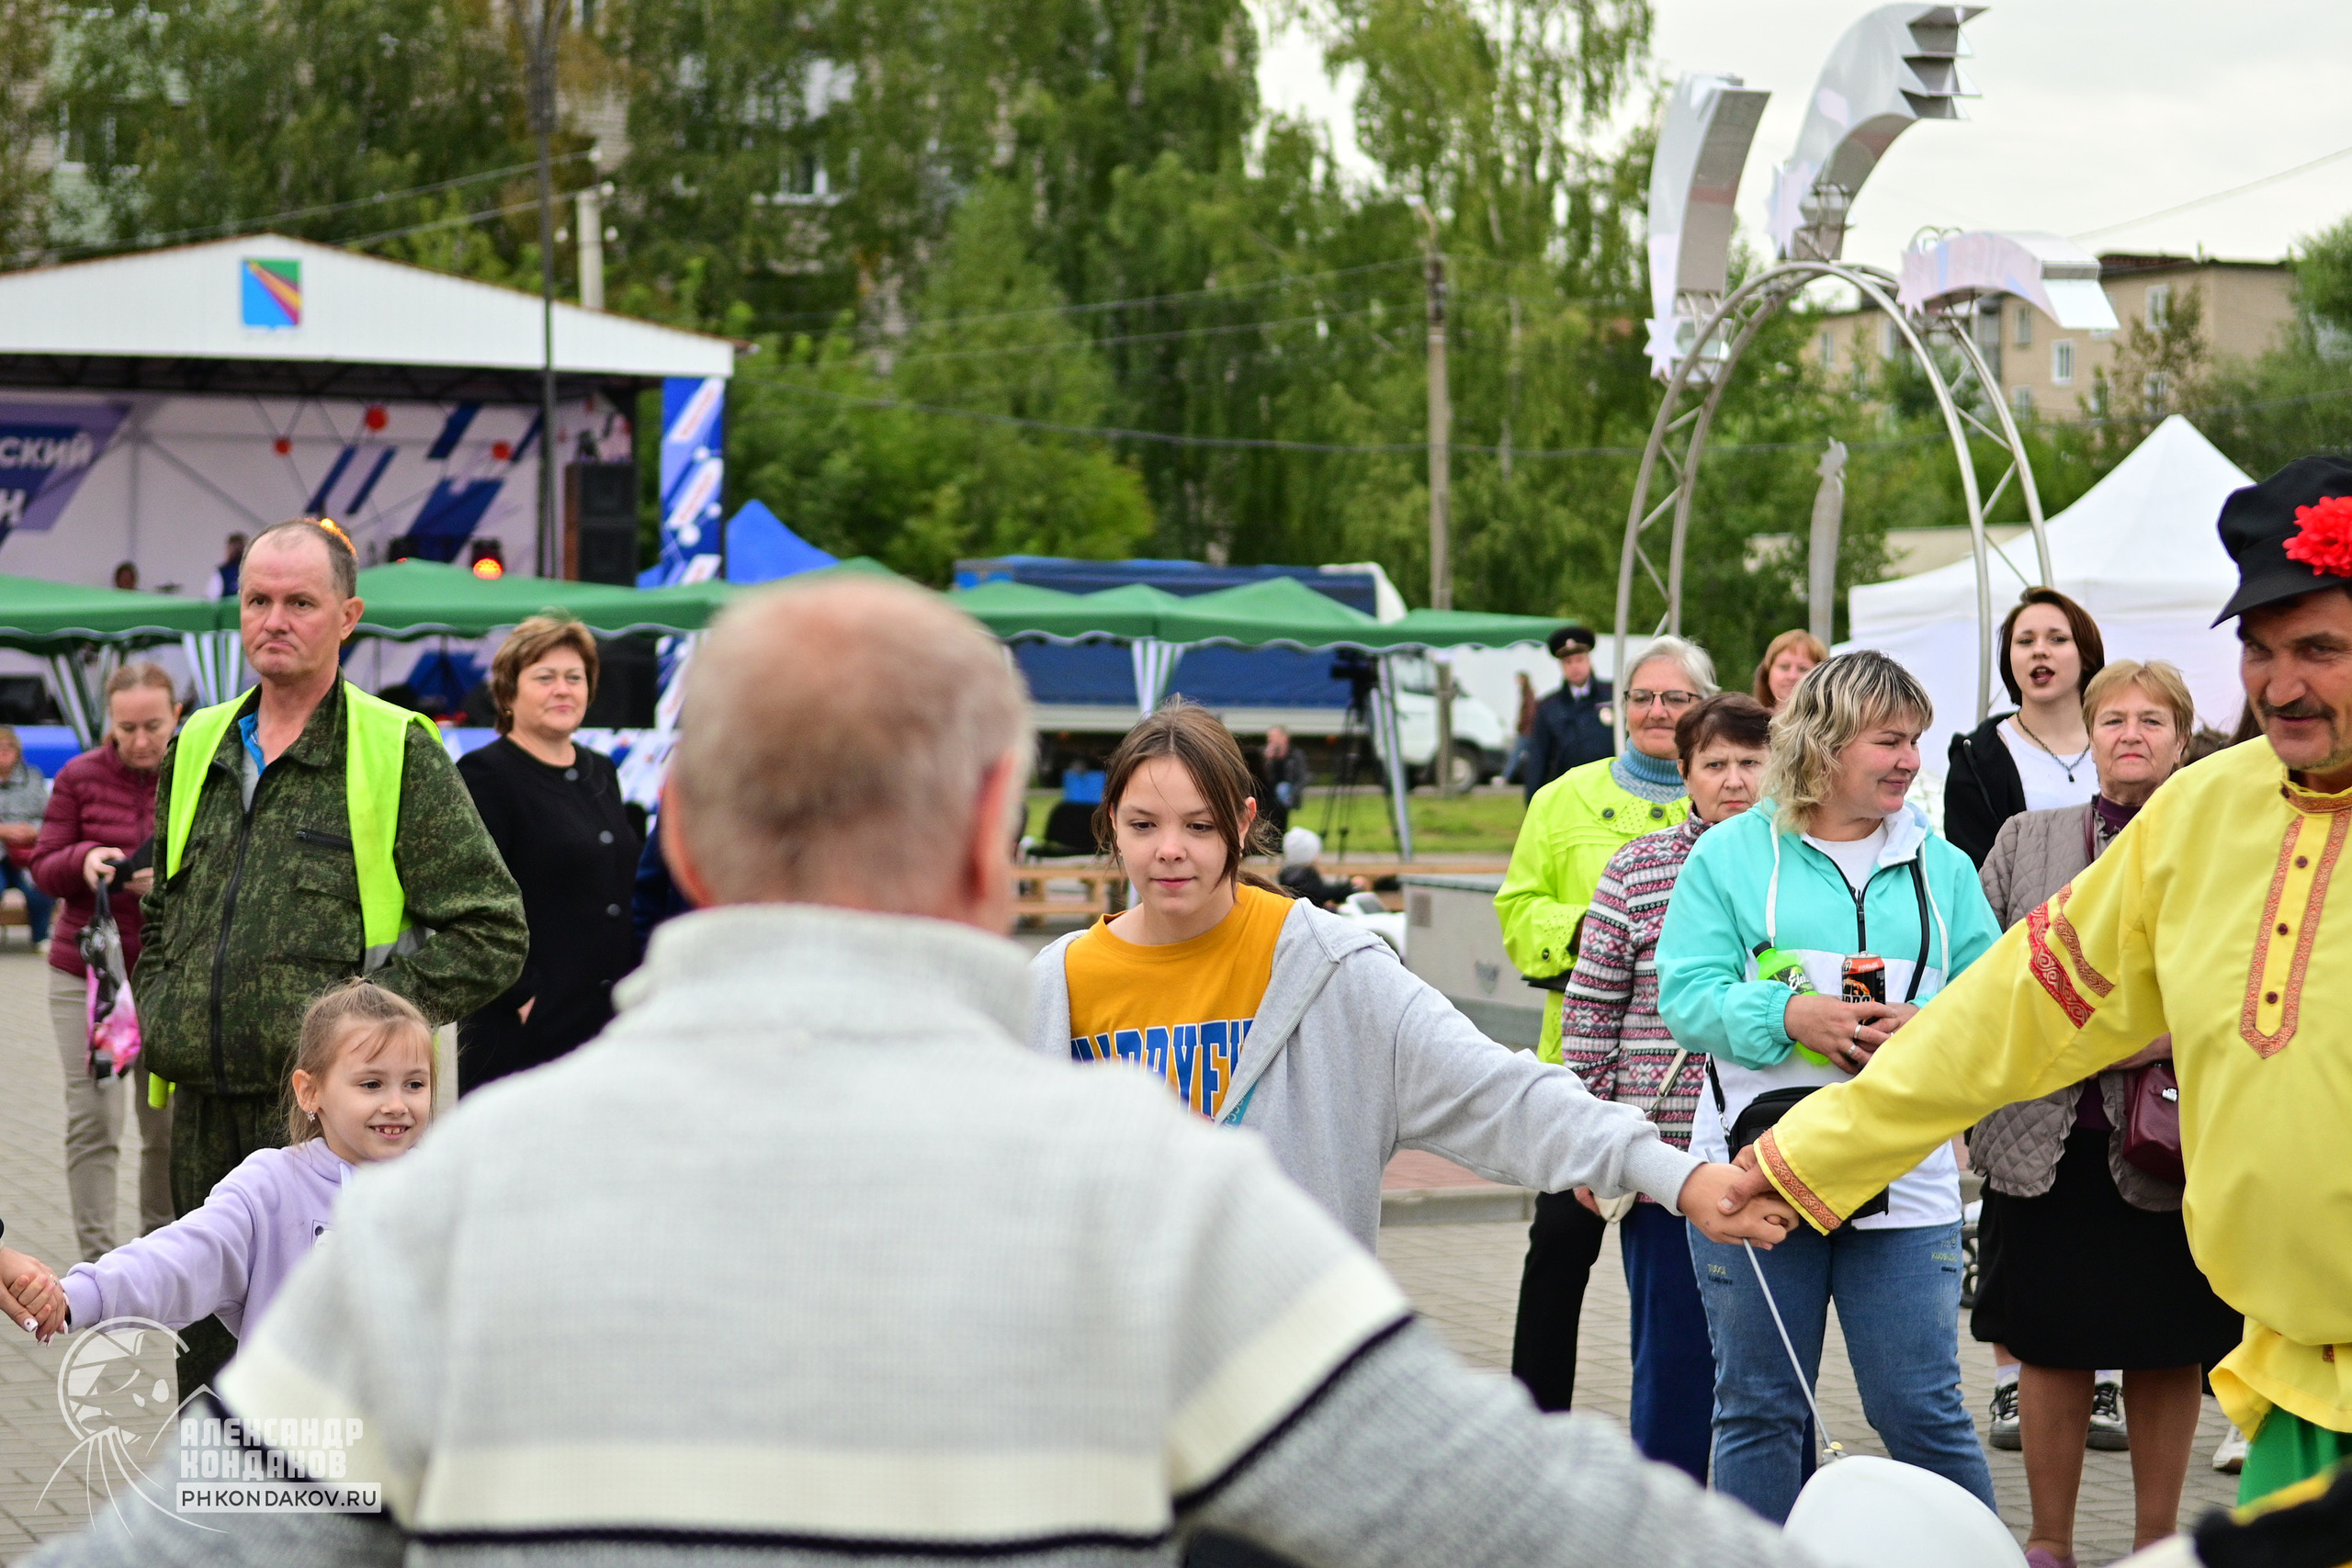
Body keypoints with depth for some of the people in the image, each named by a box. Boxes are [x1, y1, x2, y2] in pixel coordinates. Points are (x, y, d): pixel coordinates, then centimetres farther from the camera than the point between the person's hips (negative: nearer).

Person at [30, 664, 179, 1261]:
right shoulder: (80, 776, 1)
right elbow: (45, 867, 3)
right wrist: (84, 860, -18)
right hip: (85, 973, 0)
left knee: (167, 1123, 5)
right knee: (92, 1118, -7)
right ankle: (97, 1262, -2)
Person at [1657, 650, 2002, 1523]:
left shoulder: (1940, 867, 11)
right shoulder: (1730, 854, 4)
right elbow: (1686, 996, -4)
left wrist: (1925, 1030, -13)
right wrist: (1789, 1014, -19)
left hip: (1903, 1180, 1)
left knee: (1921, 1409, -2)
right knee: (1758, 1412, 7)